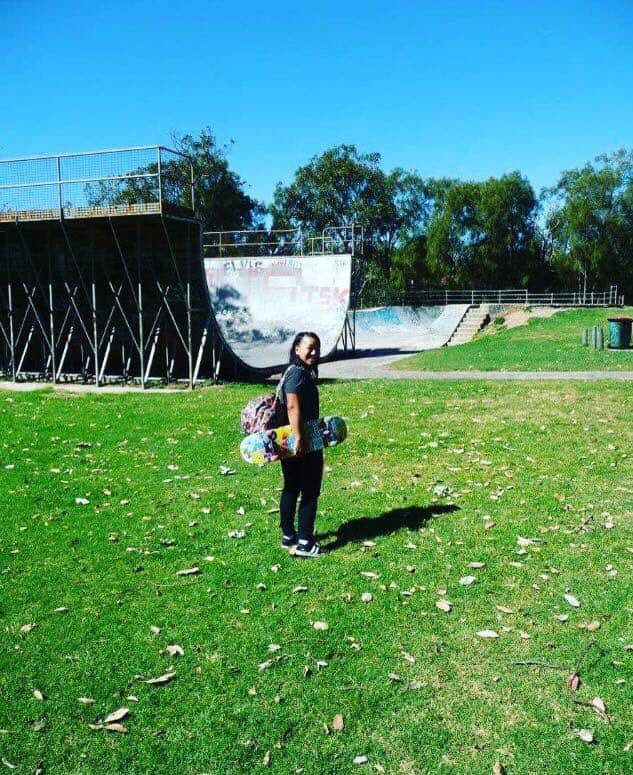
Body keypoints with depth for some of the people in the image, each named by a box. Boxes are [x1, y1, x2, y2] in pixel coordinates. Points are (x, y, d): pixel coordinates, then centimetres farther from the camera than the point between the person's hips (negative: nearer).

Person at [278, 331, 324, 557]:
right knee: (310, 492, -1)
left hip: (291, 444, 10)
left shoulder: (303, 372, 15)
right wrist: (299, 438, -32)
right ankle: (304, 543, 4)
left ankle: (288, 535, 27)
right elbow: (293, 407, -28)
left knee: (291, 489, 17)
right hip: (304, 445, -10)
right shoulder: (298, 373, -17)